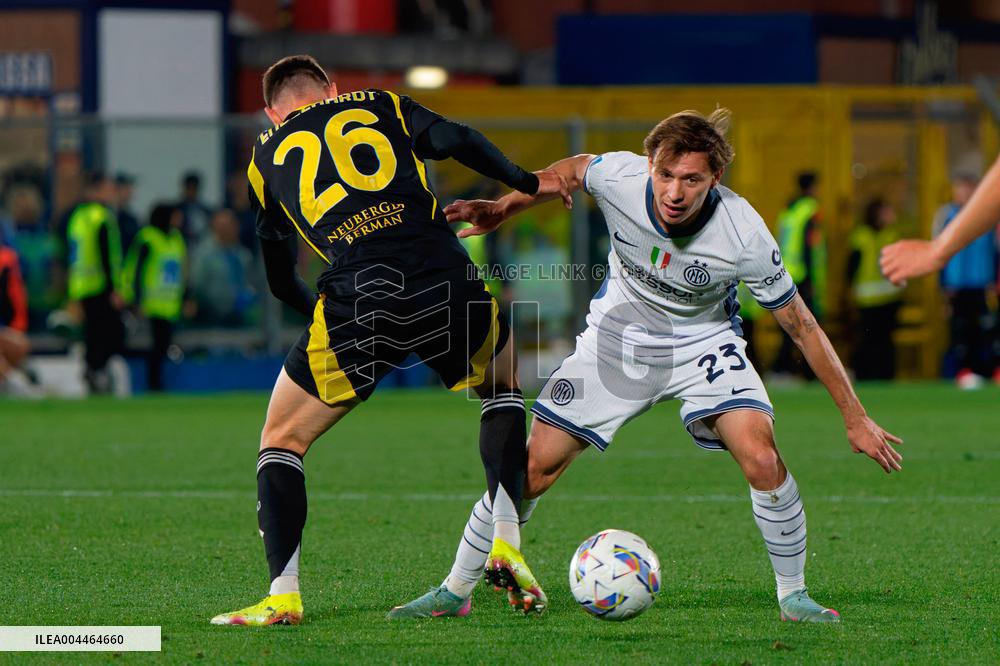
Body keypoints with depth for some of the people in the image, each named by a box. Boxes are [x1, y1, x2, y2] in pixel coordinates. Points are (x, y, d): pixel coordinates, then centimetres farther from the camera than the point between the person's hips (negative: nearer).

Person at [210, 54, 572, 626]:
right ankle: (505, 542, 15)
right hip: (447, 288, 1)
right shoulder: (381, 105, 23)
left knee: (282, 441, 17)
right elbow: (453, 140, 4)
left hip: (354, 304, -1)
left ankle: (283, 595, 2)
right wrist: (526, 183, 16)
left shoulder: (266, 159, 24)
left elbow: (280, 283, 28)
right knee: (504, 385, 30)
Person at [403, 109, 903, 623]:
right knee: (534, 468, -4)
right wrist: (502, 209, 2)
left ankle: (792, 595, -4)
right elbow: (569, 171, 1)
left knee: (761, 459, -25)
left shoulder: (743, 234, -30)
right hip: (617, 334, 2)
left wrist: (854, 418, -13)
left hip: (703, 342, -1)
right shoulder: (618, 177, -27)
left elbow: (802, 326, -17)